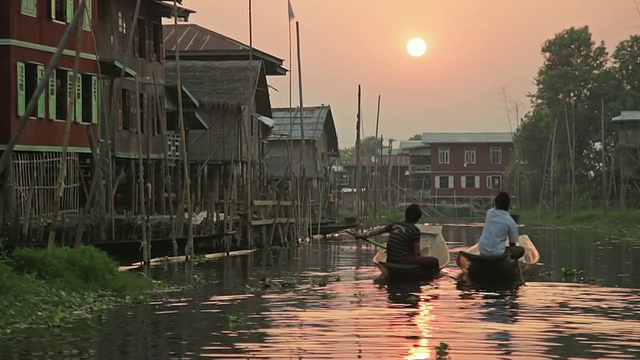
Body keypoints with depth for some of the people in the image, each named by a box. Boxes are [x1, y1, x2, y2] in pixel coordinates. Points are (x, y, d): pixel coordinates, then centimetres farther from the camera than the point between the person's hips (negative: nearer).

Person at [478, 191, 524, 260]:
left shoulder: (489, 213, 3)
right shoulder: (510, 222, -10)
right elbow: (513, 243, 1)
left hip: (483, 251, 5)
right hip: (497, 254, -5)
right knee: (521, 250, 14)